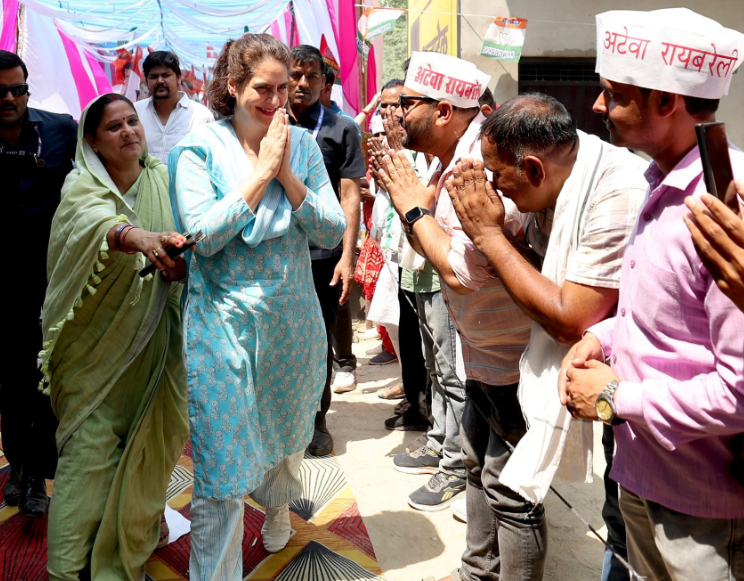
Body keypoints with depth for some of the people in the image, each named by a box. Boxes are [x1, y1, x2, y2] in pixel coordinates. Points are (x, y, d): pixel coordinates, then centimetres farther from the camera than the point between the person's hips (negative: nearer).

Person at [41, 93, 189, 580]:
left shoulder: (165, 179, 2)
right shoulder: (82, 186, -9)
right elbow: (96, 221, -32)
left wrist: (186, 259, -25)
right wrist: (139, 237, -53)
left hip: (155, 335, 3)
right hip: (100, 337, -3)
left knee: (149, 442, 11)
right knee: (93, 445, -3)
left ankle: (134, 537, 34)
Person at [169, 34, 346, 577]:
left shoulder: (303, 145, 1)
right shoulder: (201, 147, -7)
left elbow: (333, 233, -5)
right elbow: (204, 235, -18)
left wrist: (287, 174, -16)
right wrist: (262, 170, -18)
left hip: (293, 316, 4)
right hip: (225, 321, -3)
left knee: (286, 430, 24)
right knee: (222, 455, 0)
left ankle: (278, 504, 55)